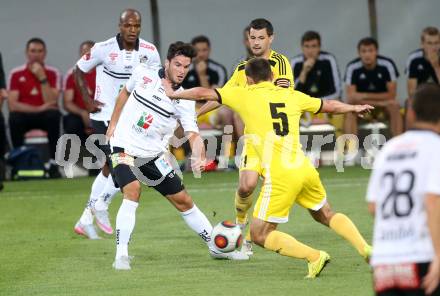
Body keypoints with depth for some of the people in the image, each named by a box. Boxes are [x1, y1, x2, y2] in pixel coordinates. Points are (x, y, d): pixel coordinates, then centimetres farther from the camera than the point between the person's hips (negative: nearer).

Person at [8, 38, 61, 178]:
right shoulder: (16, 74, -1)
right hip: (25, 116, 0)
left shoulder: (52, 73, 0)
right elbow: (12, 104, -11)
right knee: (14, 118, -34)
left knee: (54, 115, -34)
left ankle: (53, 164, -29)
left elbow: (51, 103, -12)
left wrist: (42, 78, -19)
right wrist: (38, 108, -21)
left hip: (45, 117, 0)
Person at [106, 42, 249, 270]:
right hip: (125, 148, -2)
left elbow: (193, 134, -14)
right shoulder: (143, 74, -5)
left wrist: (199, 158, -33)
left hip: (153, 156, 2)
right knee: (132, 191, -27)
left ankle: (217, 247, 24)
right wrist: (113, 124, 12)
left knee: (183, 200, 8)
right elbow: (125, 92, 15)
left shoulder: (184, 100, -6)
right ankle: (121, 256, -25)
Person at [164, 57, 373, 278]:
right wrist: (354, 108, 48)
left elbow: (203, 94, 5)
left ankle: (315, 257, -10)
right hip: (305, 168, 6)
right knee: (325, 214, 29)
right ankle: (366, 249, 16)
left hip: (280, 177, -6)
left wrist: (174, 94, 22)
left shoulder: (245, 95, 4)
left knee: (259, 235, 3)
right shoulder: (291, 95, 16)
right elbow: (329, 105, 29)